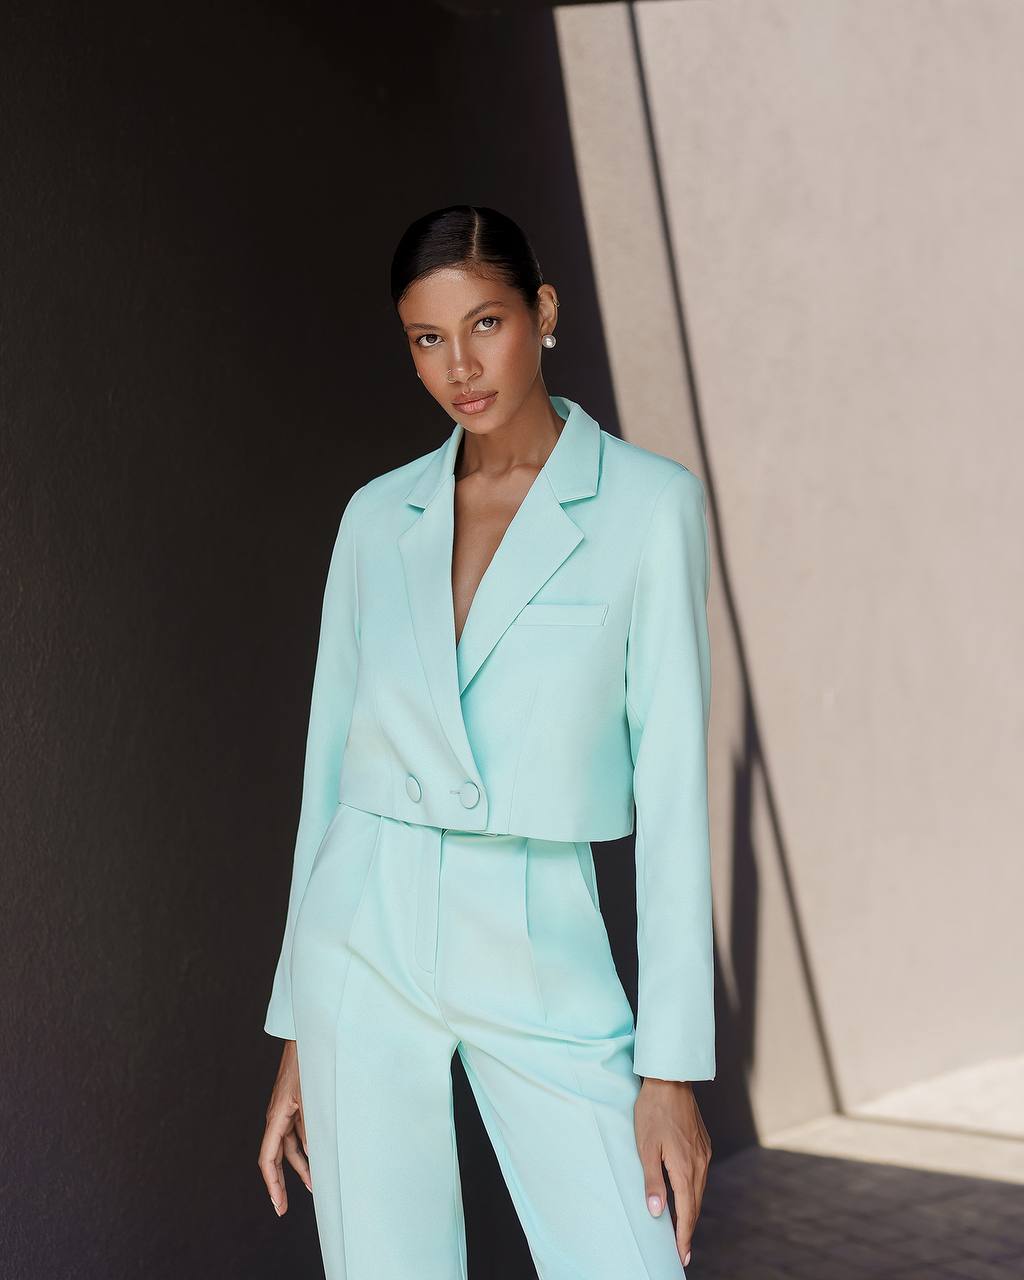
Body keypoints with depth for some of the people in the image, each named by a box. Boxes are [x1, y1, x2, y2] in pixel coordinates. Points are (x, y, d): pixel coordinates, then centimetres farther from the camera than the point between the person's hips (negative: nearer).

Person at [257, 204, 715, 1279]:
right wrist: (296, 1038, 8)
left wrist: (674, 1069, -10)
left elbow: (671, 784, -7)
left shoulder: (650, 503, -5)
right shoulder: (379, 516, 4)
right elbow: (331, 759, 9)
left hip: (542, 964, -2)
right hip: (366, 944, 2)